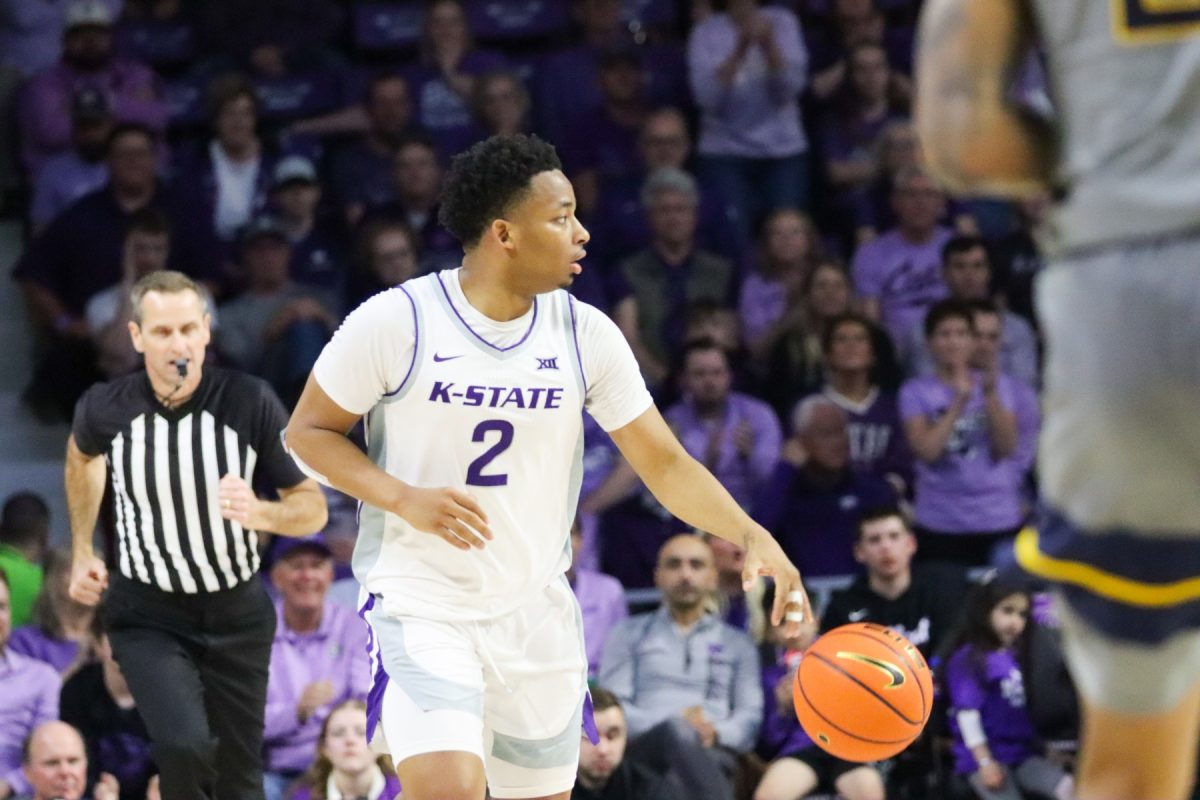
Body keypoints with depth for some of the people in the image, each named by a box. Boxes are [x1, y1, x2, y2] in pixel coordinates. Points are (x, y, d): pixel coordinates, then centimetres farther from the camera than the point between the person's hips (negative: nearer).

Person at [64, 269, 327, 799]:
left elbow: (313, 508, -11)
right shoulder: (106, 408, -12)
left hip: (236, 614, 1)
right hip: (146, 616, -1)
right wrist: (82, 552, 15)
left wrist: (258, 513, -31)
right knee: (185, 747, -25)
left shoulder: (251, 403, -16)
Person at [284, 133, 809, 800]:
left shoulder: (586, 334, -2)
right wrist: (405, 499, -19)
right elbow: (308, 431, -3)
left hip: (537, 614, 5)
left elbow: (665, 463, 0)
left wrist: (750, 536, -18)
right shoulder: (397, 322, -12)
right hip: (422, 607, -5)